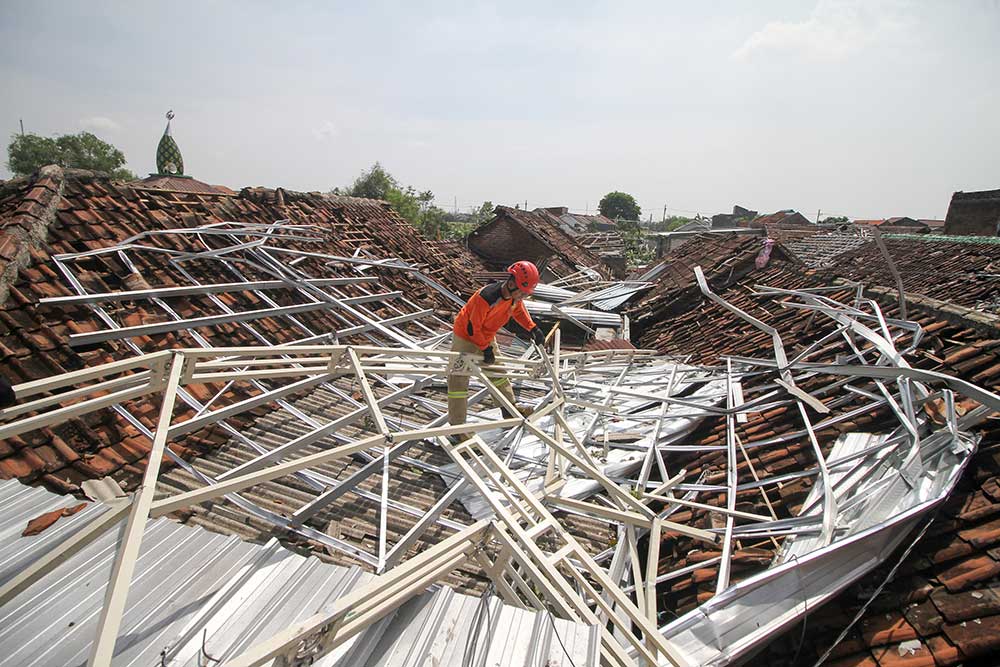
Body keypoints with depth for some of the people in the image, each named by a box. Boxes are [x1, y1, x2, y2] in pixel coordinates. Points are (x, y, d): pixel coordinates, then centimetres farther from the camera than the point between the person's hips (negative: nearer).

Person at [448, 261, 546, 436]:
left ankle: (510, 409, 34)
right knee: (459, 380, -3)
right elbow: (473, 328, -27)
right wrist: (485, 349, -19)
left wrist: (533, 329, -1)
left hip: (486, 337, 8)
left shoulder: (515, 295, -15)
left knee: (498, 372, 18)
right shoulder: (486, 298, -38)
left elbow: (519, 311, 9)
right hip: (465, 337, -8)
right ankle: (457, 426, 4)